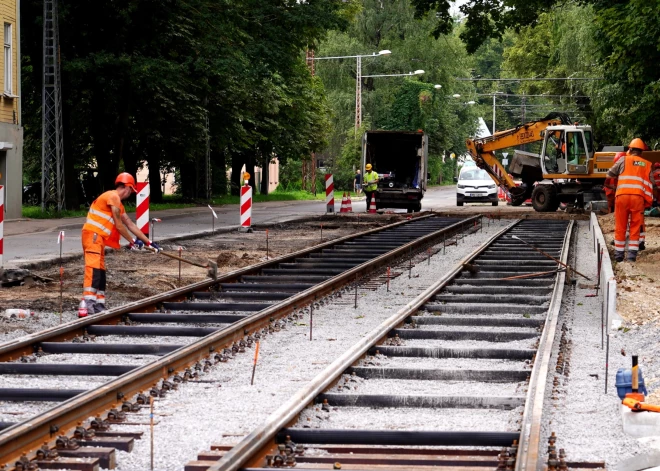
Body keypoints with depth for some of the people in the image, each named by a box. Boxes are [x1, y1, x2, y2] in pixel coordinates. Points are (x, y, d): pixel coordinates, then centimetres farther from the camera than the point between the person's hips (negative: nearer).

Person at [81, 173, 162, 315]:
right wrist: (132, 241, 3)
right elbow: (119, 225, -8)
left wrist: (148, 242, 27)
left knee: (101, 272, 12)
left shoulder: (118, 203, 23)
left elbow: (130, 225, 28)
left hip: (99, 238, 10)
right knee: (93, 271, -20)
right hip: (93, 235, -10)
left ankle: (99, 306, 16)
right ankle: (87, 304, -31)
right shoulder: (113, 196, -8)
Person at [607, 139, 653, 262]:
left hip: (622, 195, -1)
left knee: (620, 227, 7)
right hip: (638, 197, 1)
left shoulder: (624, 160, 9)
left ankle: (619, 254, 10)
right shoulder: (647, 165, 15)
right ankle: (632, 254, 1)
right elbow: (650, 185, 13)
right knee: (635, 227, 7)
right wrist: (648, 201, 20)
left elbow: (610, 174, 17)